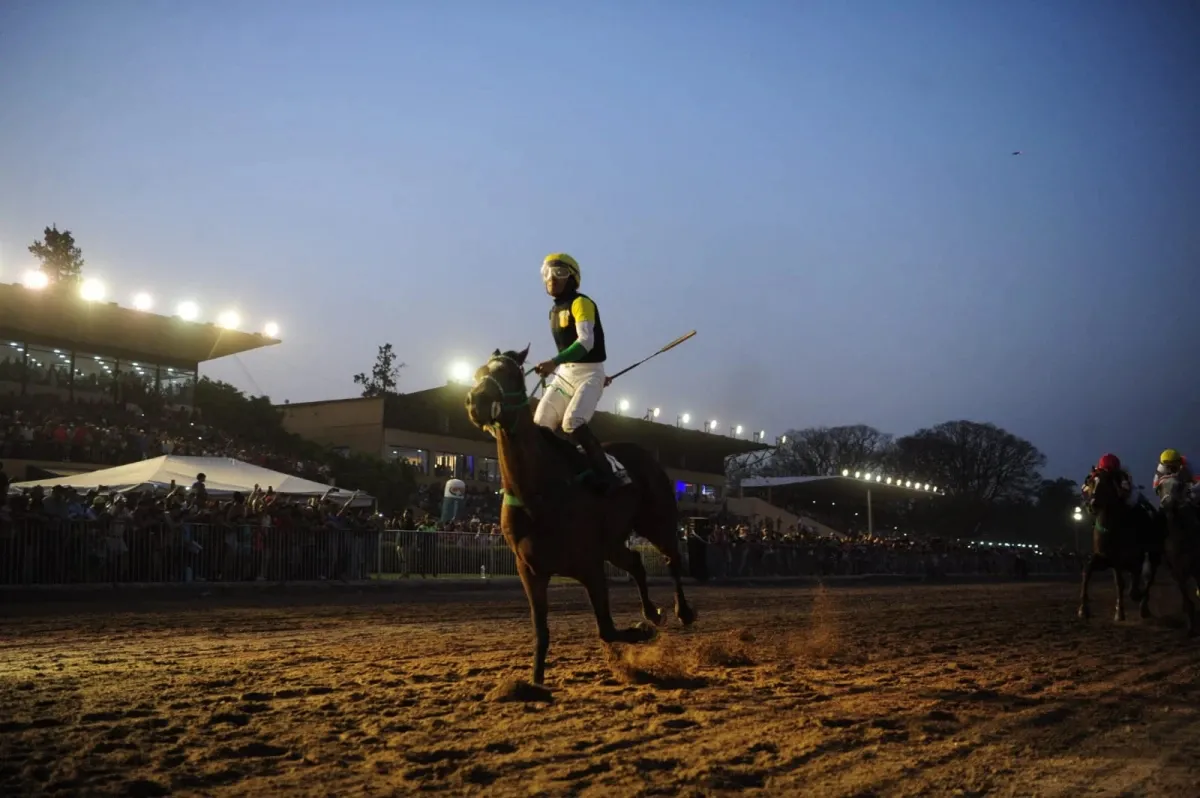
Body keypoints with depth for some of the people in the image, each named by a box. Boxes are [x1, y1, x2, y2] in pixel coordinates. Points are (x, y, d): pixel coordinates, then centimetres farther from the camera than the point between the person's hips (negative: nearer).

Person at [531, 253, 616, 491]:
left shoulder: (581, 303, -12)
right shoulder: (554, 311, 14)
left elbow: (586, 342, -27)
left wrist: (554, 362, -37)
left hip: (588, 373, -8)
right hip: (564, 374, 8)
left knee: (572, 423, -27)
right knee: (540, 425, -3)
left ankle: (605, 474, -19)